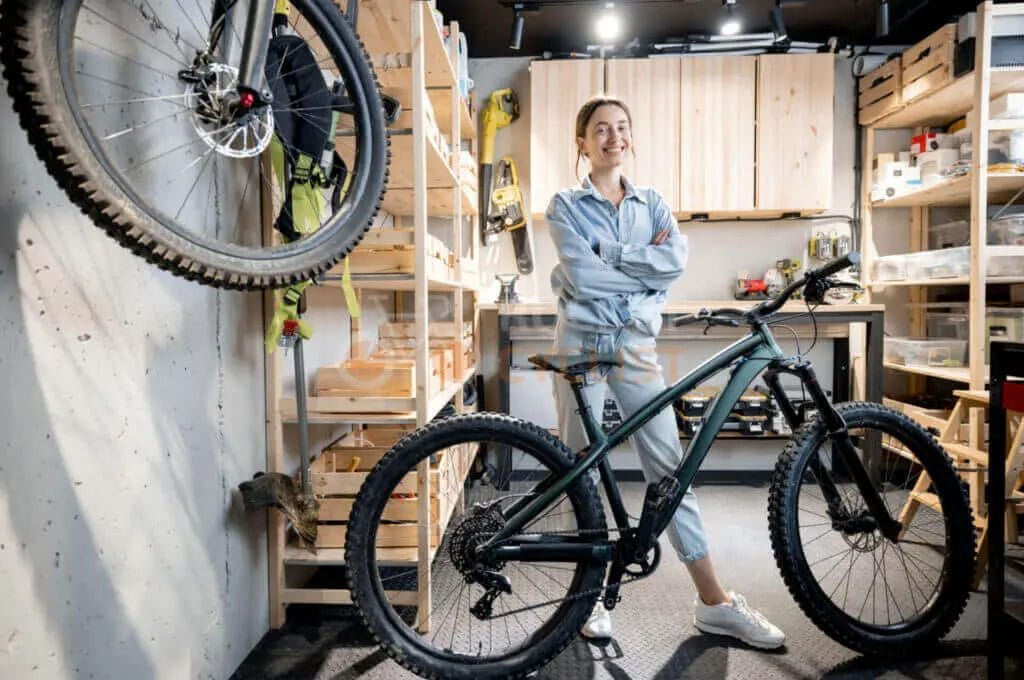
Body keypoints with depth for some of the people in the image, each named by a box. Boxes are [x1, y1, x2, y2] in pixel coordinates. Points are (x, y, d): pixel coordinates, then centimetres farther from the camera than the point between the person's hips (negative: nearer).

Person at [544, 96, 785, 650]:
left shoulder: (651, 203, 12)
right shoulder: (566, 205, 2)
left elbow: (677, 258, -8)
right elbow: (583, 276, -15)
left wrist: (606, 260, -13)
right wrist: (644, 264, -6)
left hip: (637, 344, 3)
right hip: (582, 342, -2)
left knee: (669, 466, 2)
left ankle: (714, 601, 10)